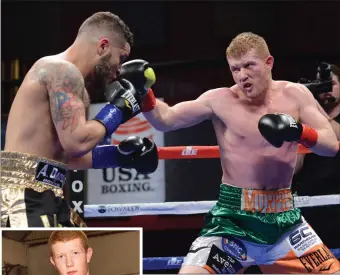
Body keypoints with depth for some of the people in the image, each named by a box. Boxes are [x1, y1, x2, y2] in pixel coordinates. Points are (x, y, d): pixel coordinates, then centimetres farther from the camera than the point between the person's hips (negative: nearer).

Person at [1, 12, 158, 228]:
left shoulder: (60, 73, 21)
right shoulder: (63, 71, -11)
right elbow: (76, 141, -21)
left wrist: (118, 155, 22)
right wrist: (118, 109, -5)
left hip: (40, 195, 11)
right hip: (25, 196, -11)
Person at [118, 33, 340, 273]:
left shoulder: (294, 95, 2)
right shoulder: (221, 101, -4)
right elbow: (165, 119, -7)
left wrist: (299, 132, -19)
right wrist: (143, 91, -23)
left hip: (284, 218, 2)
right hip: (232, 219, -2)